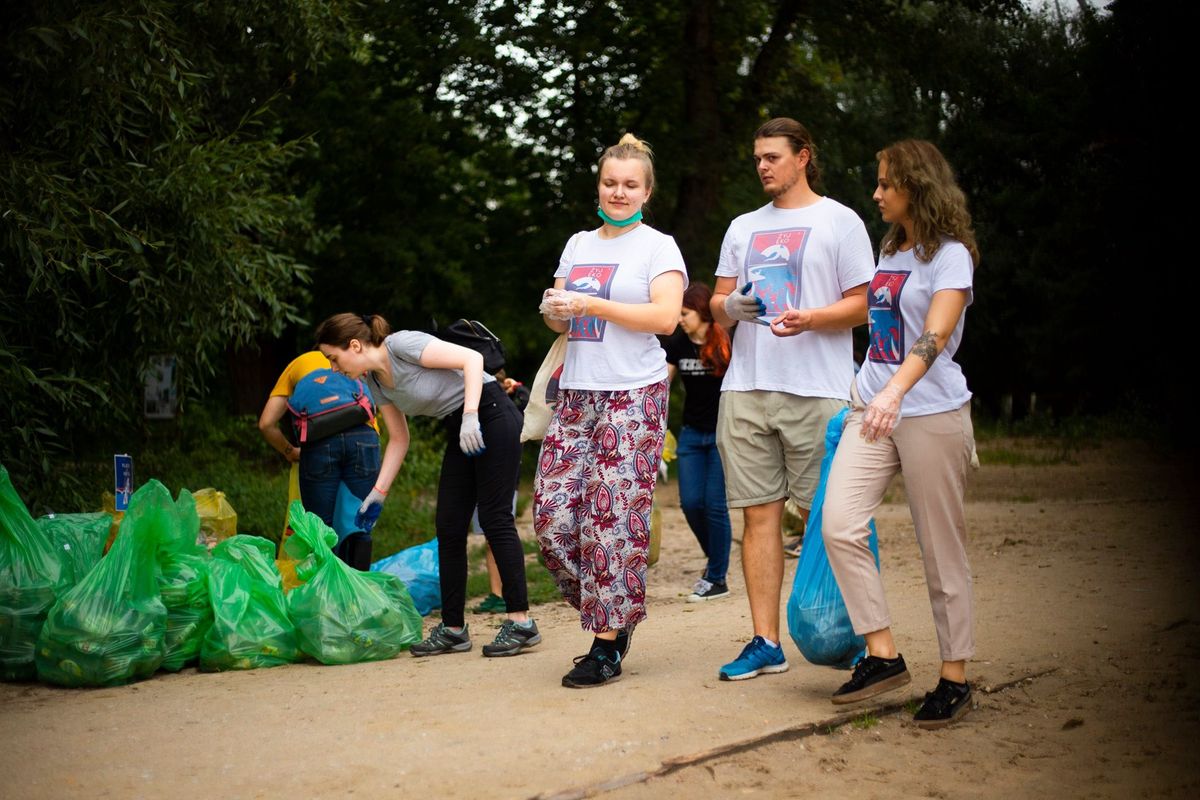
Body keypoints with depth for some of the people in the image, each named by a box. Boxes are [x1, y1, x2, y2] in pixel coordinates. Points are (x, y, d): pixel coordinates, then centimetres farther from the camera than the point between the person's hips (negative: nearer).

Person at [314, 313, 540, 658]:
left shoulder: (402, 345, -19)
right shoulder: (375, 381, 6)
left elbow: (472, 358, -23)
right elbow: (399, 439, 15)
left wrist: (470, 416, -30)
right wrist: (377, 493, 13)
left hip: (491, 414, -9)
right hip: (460, 432, 9)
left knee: (495, 518, -10)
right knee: (449, 528, 4)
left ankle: (521, 622, -6)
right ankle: (453, 629, 8)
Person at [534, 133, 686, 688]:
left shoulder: (658, 246, 1)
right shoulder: (578, 244, 18)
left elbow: (665, 316, -13)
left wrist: (588, 304, -14)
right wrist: (554, 311, -2)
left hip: (633, 397, -6)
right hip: (577, 394, 6)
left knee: (614, 517, -8)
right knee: (552, 514, -3)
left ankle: (607, 646, 0)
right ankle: (611, 615, 16)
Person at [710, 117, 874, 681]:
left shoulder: (840, 221, 5)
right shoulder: (743, 228, 20)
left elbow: (863, 305, 0)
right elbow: (718, 304, 19)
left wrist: (810, 318, -18)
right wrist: (731, 306, -5)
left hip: (817, 391, -4)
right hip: (746, 389, 4)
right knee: (759, 514, 2)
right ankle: (765, 642, 6)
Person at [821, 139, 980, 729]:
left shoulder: (950, 254, -6)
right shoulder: (889, 251, 17)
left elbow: (935, 336, -21)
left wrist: (895, 391, -35)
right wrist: (863, 391, 21)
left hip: (931, 413, -7)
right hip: (871, 407, 7)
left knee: (941, 547, -1)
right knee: (838, 524, -11)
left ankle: (955, 678, 8)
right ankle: (883, 655, -2)